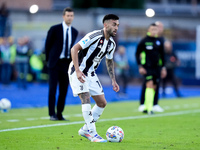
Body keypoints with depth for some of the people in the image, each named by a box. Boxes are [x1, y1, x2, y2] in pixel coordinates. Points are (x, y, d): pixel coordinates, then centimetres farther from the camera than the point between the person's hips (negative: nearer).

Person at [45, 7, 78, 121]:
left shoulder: (75, 32, 8)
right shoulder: (54, 29, -5)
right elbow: (48, 45, 3)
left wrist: (72, 61, 13)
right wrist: (49, 59, 5)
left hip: (67, 64, 4)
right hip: (55, 63, -4)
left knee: (64, 90, 4)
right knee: (52, 89, -6)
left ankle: (59, 114, 12)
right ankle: (52, 114, -1)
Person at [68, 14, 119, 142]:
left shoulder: (112, 44, 4)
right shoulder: (95, 36, -22)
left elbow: (109, 61, 21)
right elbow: (74, 49, -24)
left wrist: (113, 81, 15)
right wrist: (78, 71, -31)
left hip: (91, 74, 8)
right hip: (78, 72, -8)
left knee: (102, 103, 5)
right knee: (86, 99, -20)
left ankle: (85, 130, 18)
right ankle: (93, 134, -19)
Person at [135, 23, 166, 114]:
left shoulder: (158, 42, 9)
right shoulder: (144, 41, -3)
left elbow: (162, 55, 18)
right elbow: (137, 54, 1)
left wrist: (163, 68, 15)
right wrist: (140, 66, -6)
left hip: (156, 67, 5)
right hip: (147, 68, -5)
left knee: (154, 87, 5)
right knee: (149, 85, -16)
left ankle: (146, 107, 14)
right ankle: (149, 108, -19)